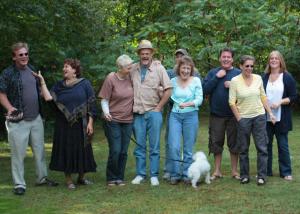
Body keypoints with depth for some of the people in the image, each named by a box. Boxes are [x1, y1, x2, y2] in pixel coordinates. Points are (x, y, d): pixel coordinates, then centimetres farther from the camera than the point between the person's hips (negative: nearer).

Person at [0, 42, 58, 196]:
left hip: (36, 118, 6)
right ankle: (19, 184, 9)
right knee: (18, 153, 0)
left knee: (40, 150, 14)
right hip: (18, 120, -6)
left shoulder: (32, 70, 9)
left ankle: (42, 177, 29)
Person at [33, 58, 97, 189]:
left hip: (80, 125, -1)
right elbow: (48, 97, -8)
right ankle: (68, 179, 12)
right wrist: (42, 81, -10)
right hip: (64, 125, 2)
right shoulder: (59, 86, 8)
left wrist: (90, 122, -8)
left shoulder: (84, 84, 0)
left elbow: (91, 104, -2)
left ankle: (81, 177, 21)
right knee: (66, 150, 2)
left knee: (82, 150, 4)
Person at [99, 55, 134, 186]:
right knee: (115, 151, -5)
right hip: (113, 121, -4)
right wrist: (106, 112, -22)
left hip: (128, 120, 4)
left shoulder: (130, 78, 2)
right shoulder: (111, 78, -9)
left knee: (124, 152, 7)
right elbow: (104, 100, -6)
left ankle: (120, 178, 19)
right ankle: (111, 178, 12)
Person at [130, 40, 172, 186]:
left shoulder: (159, 68, -2)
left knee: (154, 146, 1)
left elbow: (168, 89, -3)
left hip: (153, 112, -2)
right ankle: (140, 174, 17)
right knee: (139, 146, 8)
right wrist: (131, 105, 5)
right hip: (138, 113, 3)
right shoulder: (133, 69, 6)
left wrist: (158, 107, -4)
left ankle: (154, 175, 8)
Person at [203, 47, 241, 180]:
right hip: (216, 114, 1)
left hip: (233, 115, -1)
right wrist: (217, 77, -12)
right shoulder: (212, 73, 6)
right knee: (216, 142, 7)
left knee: (234, 143, 5)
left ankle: (234, 171, 16)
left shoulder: (238, 73, 2)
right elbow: (205, 89, -5)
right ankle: (217, 171, 18)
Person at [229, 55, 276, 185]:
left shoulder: (258, 78, 2)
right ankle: (244, 176, 18)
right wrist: (239, 118, -8)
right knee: (243, 149, 7)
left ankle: (261, 176, 10)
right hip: (243, 118, -2)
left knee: (262, 148, 1)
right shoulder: (235, 81, -7)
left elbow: (263, 97, 10)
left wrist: (270, 113, 7)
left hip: (259, 116, 2)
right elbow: (232, 102, -6)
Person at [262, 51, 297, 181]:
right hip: (266, 117, 3)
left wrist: (280, 102, -16)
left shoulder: (287, 77, -2)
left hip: (281, 118, -3)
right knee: (266, 144, 7)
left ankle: (286, 172, 10)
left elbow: (294, 97, -4)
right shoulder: (264, 77, 8)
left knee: (283, 145, 2)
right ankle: (266, 171, 16)